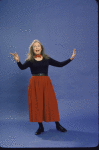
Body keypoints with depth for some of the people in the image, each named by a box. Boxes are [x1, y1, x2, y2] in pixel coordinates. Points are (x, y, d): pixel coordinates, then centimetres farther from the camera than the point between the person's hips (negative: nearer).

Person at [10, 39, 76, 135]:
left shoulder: (47, 59, 8)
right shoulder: (30, 60, 3)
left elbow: (60, 64, 9)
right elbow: (22, 67, -15)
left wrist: (70, 58, 2)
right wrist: (18, 61, -34)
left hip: (46, 83, 1)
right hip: (35, 84, -1)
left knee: (51, 103, 1)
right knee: (36, 104, 1)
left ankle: (57, 125, 15)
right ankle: (40, 127, 15)